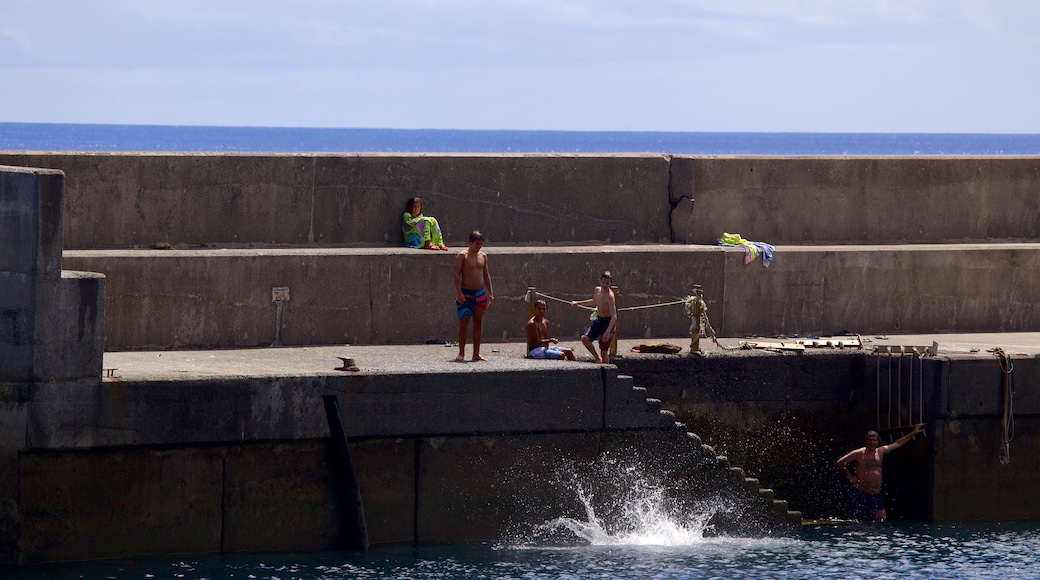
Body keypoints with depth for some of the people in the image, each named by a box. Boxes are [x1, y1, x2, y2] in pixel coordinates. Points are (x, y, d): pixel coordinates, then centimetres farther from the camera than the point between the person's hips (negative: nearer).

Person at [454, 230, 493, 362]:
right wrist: (459, 293, -18)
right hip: (466, 294, -5)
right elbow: (457, 274, -10)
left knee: (478, 324, 6)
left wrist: (490, 293, 11)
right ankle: (461, 353, -2)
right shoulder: (462, 256, -6)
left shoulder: (483, 256, 11)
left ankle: (476, 354, 11)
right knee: (464, 323, -6)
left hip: (480, 293, 5)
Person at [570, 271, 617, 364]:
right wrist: (578, 303, 24)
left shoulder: (610, 296, -24)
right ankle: (598, 358, 8)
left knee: (604, 350, -4)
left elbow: (614, 316, -31)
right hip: (598, 319, 7)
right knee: (585, 338, -11)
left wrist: (608, 332, -41)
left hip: (608, 322, -7)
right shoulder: (597, 290, -1)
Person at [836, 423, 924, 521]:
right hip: (860, 494, -5)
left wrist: (914, 433, 25)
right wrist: (850, 477, -7)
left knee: (881, 520, -3)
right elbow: (840, 463, -6)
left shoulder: (881, 452, 12)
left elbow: (898, 443, 22)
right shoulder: (858, 453, -5)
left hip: (876, 495, 5)